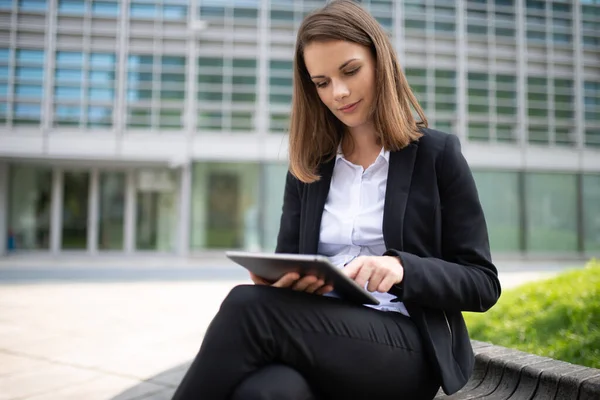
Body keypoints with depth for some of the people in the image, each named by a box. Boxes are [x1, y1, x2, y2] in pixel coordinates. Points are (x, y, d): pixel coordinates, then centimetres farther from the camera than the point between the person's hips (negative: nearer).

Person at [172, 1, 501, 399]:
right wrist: (272, 277, -9)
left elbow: (483, 283, 2)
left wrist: (403, 268, -17)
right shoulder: (307, 166, 16)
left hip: (409, 351, -2)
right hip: (318, 335, 3)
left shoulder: (437, 154, 4)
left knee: (249, 306, -29)